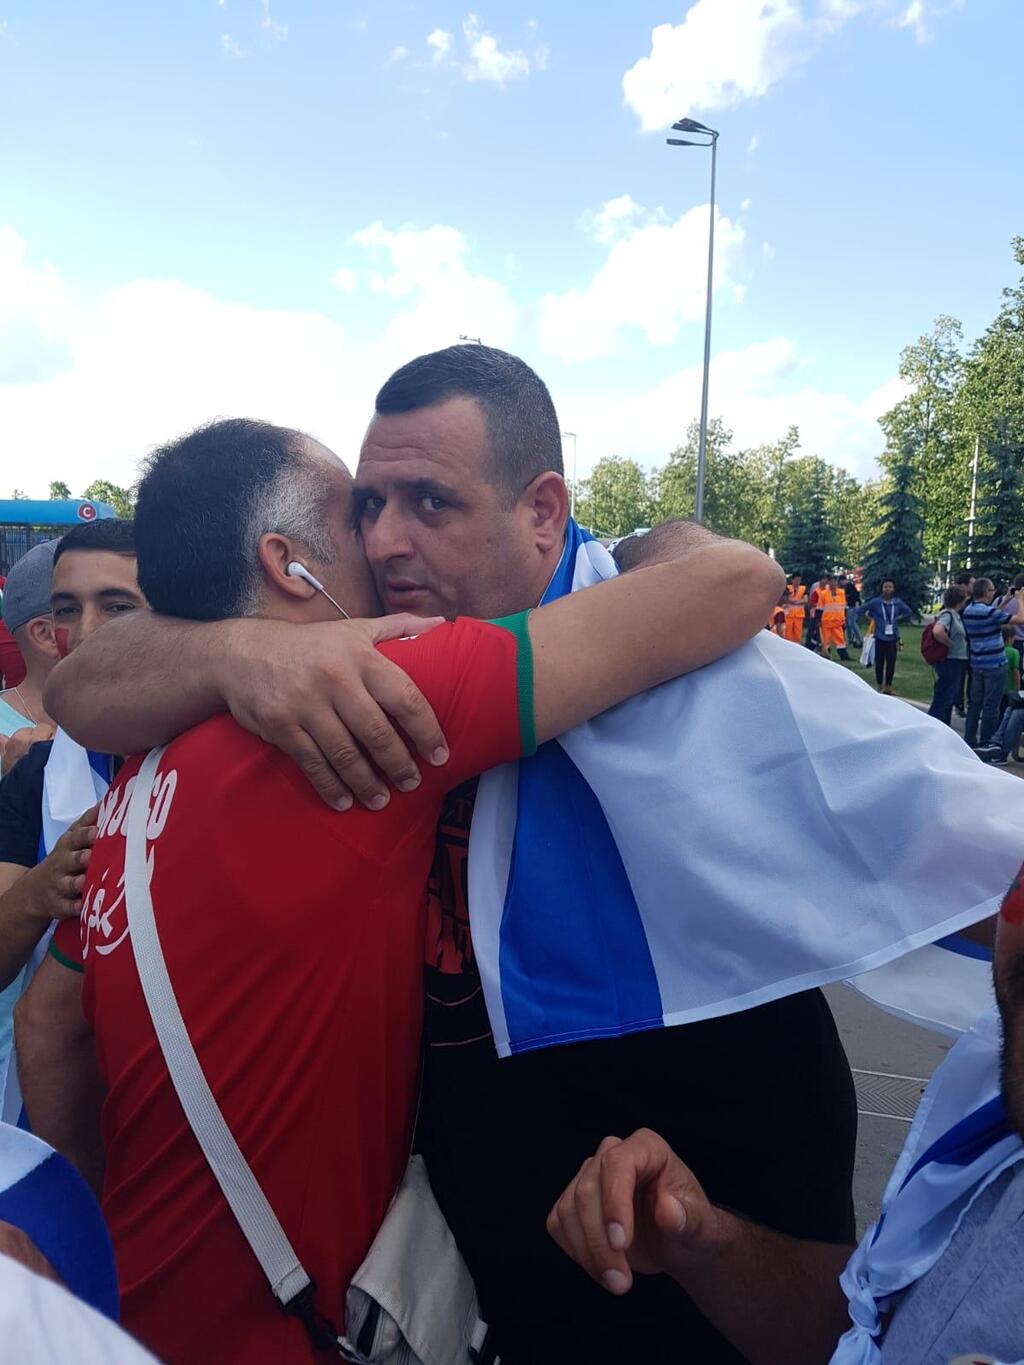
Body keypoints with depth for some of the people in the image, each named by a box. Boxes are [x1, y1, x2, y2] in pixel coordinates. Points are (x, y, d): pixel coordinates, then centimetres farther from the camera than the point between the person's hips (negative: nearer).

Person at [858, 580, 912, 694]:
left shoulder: (898, 602, 2)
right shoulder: (875, 602, -6)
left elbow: (908, 613, 17)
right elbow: (860, 611, 0)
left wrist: (898, 618, 7)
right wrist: (872, 618, 0)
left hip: (893, 637, 2)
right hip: (880, 637, -2)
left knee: (891, 662, 3)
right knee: (879, 662, 2)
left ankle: (888, 687, 14)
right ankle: (879, 687, 15)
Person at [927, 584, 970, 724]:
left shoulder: (955, 615, 12)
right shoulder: (947, 614, -17)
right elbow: (937, 631, -36)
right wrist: (950, 644, -21)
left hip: (957, 663, 10)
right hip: (949, 662, -10)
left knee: (949, 700, 16)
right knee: (942, 701, -7)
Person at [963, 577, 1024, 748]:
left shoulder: (968, 610, 5)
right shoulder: (989, 612, -20)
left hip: (976, 663, 8)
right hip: (994, 664, -8)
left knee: (975, 703, 13)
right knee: (991, 706, 0)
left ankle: (969, 740, 18)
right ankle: (985, 744, 5)